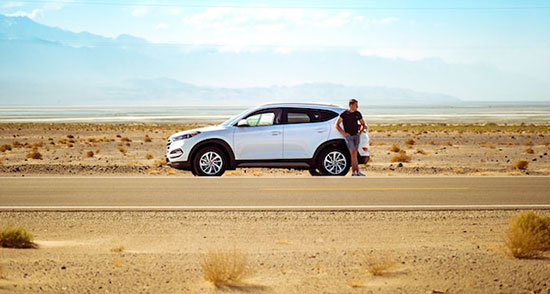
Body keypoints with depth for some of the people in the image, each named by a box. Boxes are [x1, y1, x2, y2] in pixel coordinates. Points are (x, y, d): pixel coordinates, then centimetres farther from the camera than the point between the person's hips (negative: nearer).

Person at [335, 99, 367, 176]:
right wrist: (343, 133, -9)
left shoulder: (358, 114, 7)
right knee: (353, 153, -14)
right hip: (348, 136, -4)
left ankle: (353, 172, 8)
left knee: (354, 154, 5)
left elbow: (363, 124, 20)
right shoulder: (344, 114, -5)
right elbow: (337, 125, 0)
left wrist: (361, 131, 2)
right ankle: (357, 171, -17)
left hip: (356, 135, 4)